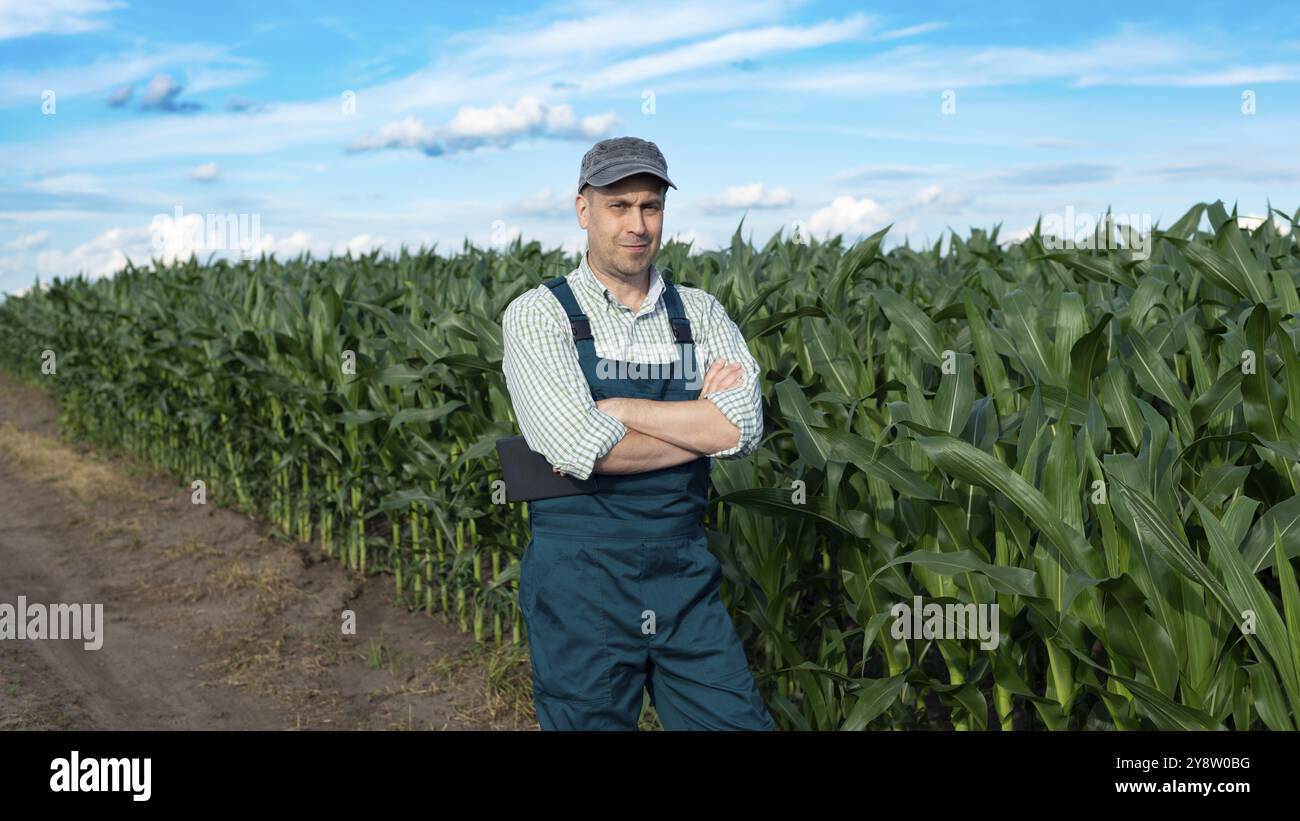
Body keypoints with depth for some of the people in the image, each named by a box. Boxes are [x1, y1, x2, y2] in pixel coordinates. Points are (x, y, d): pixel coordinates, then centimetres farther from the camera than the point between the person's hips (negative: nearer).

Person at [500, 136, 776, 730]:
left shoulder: (700, 313, 7)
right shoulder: (538, 314, -4)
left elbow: (744, 429, -9)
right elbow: (582, 451, -17)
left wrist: (618, 408, -13)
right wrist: (700, 423, -7)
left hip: (685, 574, 4)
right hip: (580, 579, -3)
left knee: (737, 720, 7)